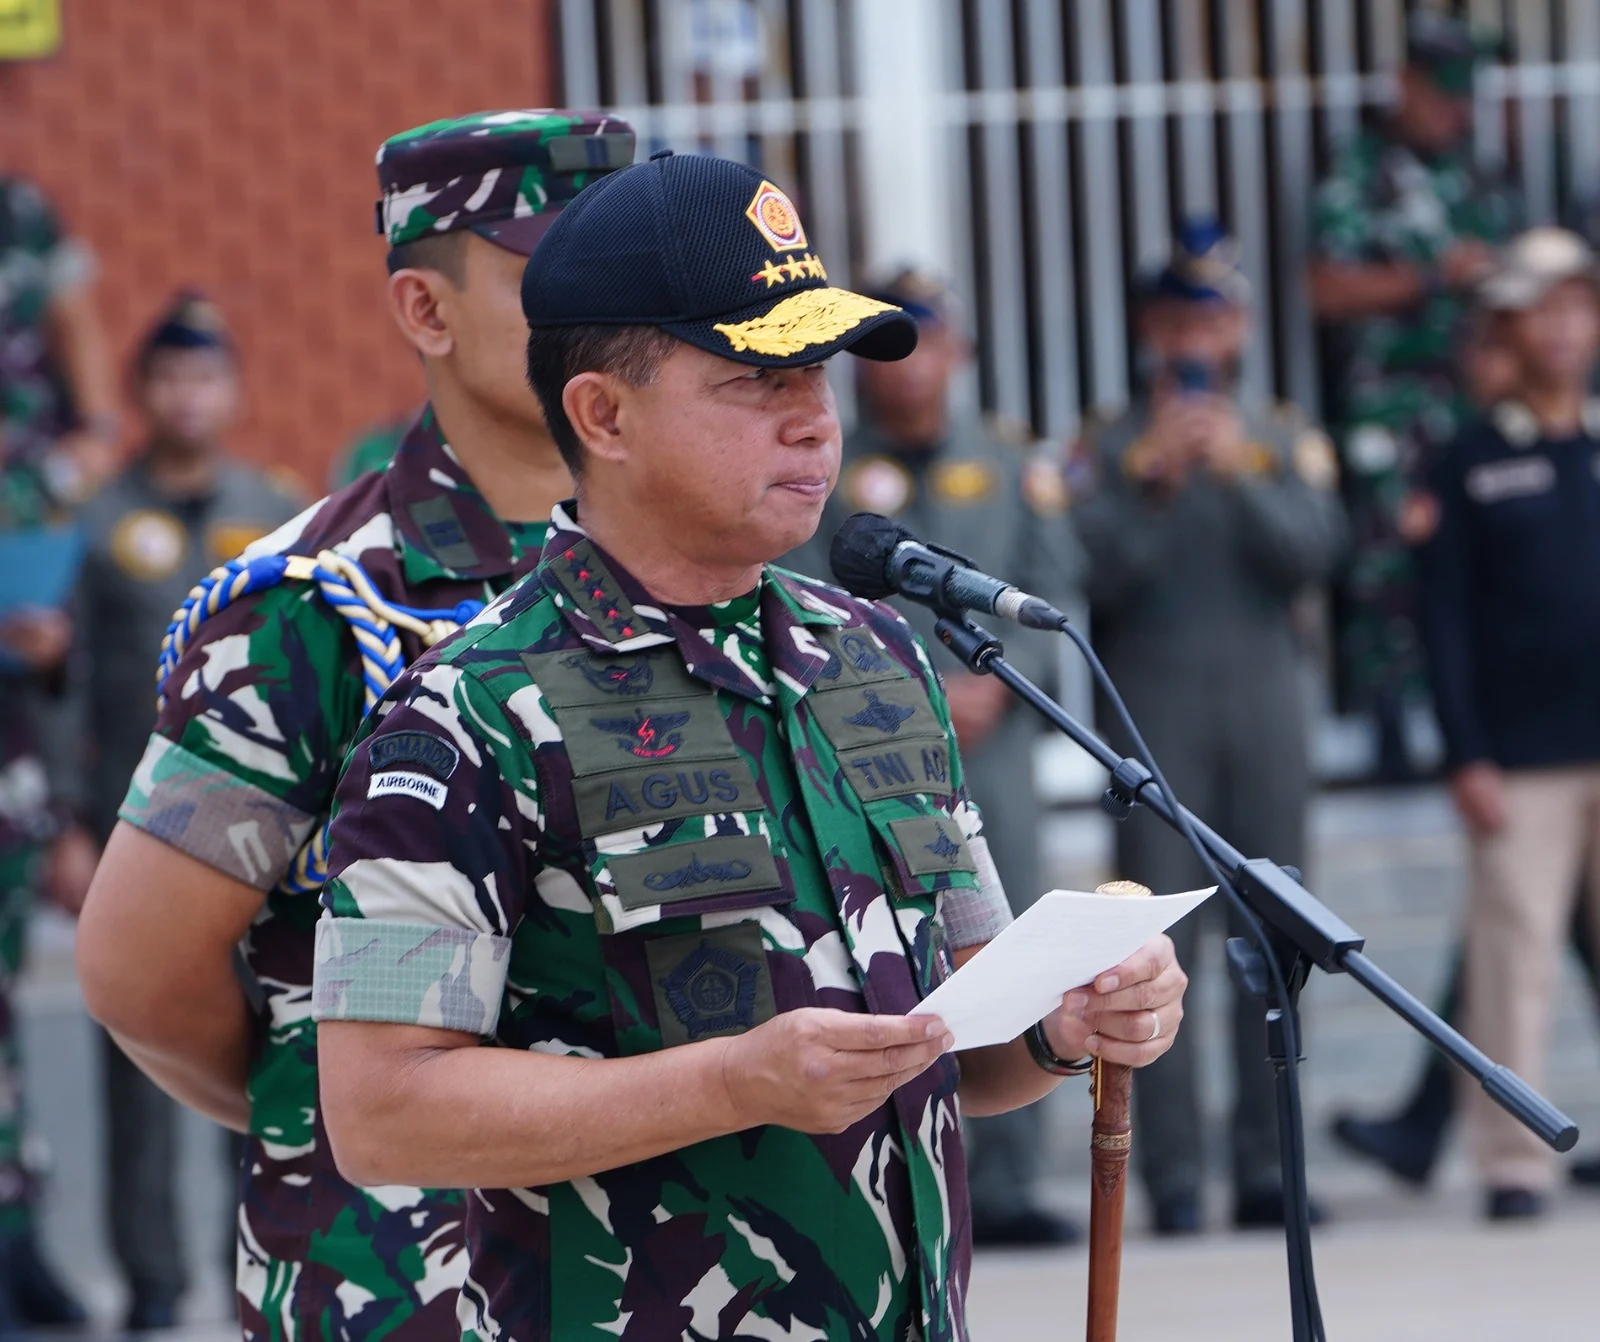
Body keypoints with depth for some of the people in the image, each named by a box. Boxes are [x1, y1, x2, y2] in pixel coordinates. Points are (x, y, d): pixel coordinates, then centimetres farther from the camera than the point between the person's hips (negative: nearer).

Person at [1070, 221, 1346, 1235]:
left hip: (1266, 707, 2)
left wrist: (1243, 475, -17)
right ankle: (1174, 1178, -7)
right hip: (1155, 719, -2)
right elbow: (1101, 572, -7)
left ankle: (1268, 1169, 7)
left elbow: (1315, 551, -4)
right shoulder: (1109, 452, 6)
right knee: (1162, 949, -7)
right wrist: (1151, 480, -18)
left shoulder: (1285, 442, 12)